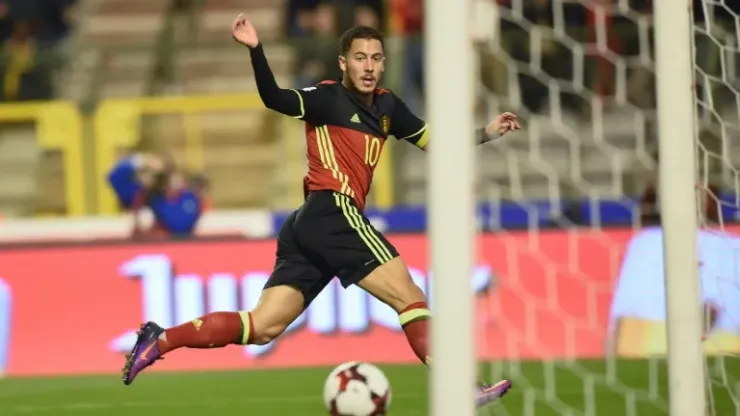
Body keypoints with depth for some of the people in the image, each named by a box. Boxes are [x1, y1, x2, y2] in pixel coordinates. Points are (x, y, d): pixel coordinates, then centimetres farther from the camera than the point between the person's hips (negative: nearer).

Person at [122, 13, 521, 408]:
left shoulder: (386, 106, 20)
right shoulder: (329, 98, -3)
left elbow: (432, 139, 29)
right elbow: (275, 99, -19)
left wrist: (485, 134, 20)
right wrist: (255, 50, -33)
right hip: (334, 213, -8)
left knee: (262, 327, 1)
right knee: (409, 297, -8)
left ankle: (159, 340, -1)